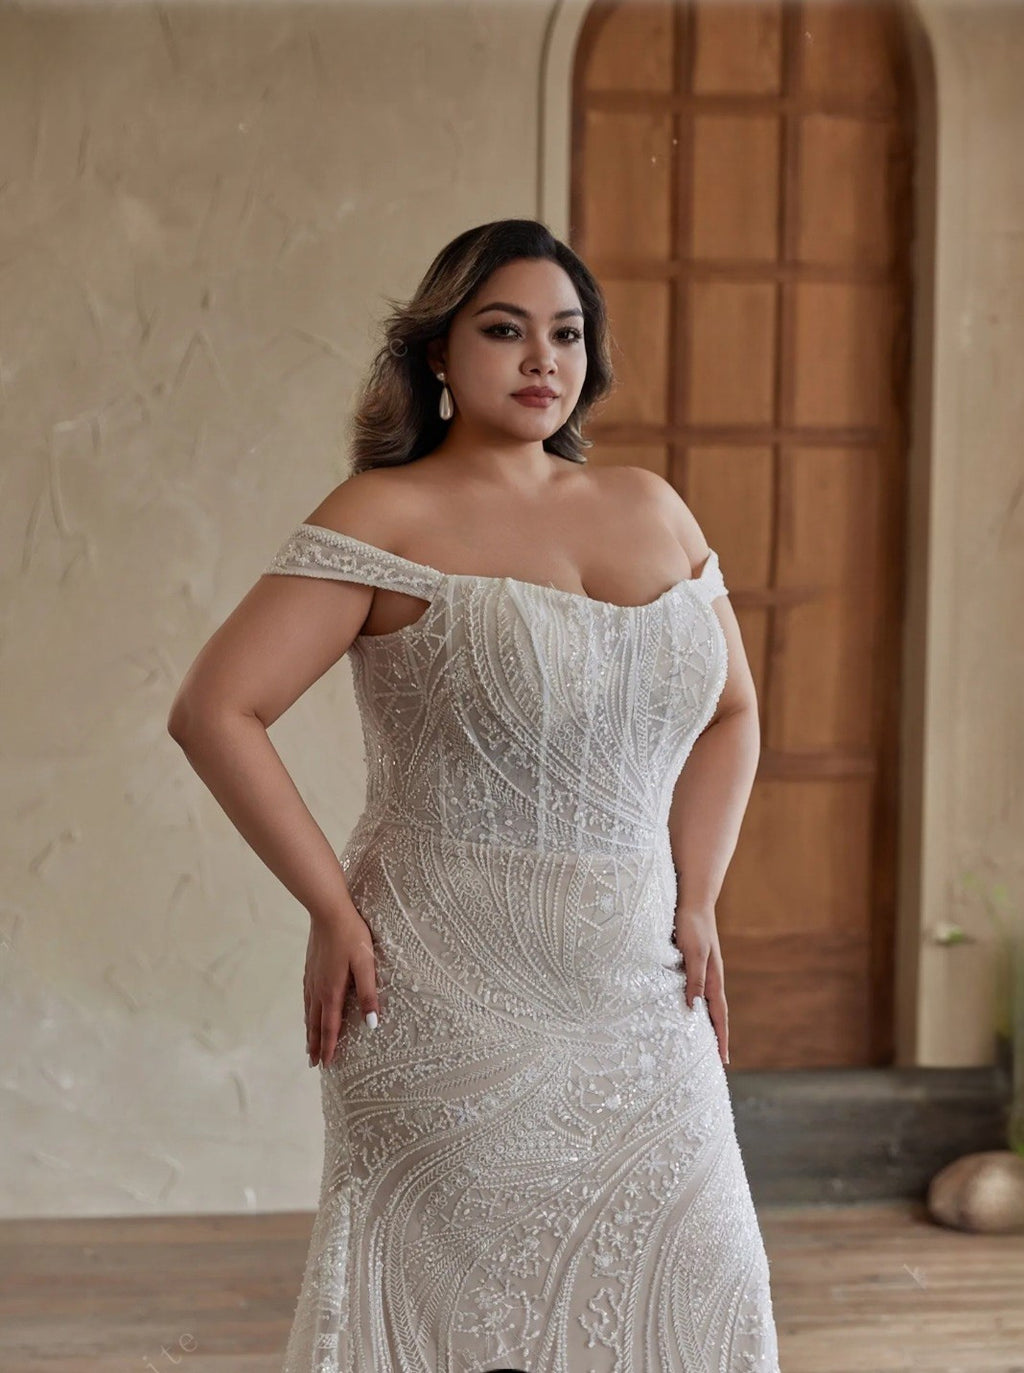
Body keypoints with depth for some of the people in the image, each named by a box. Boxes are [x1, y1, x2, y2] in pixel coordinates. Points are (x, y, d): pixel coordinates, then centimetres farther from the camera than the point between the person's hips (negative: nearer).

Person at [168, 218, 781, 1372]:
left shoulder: (649, 510, 11)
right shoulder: (389, 516, -6)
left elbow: (730, 711, 21)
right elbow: (213, 712, -12)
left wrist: (694, 898, 9)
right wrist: (332, 910, -12)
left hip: (638, 1005, 5)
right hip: (454, 1004, -5)